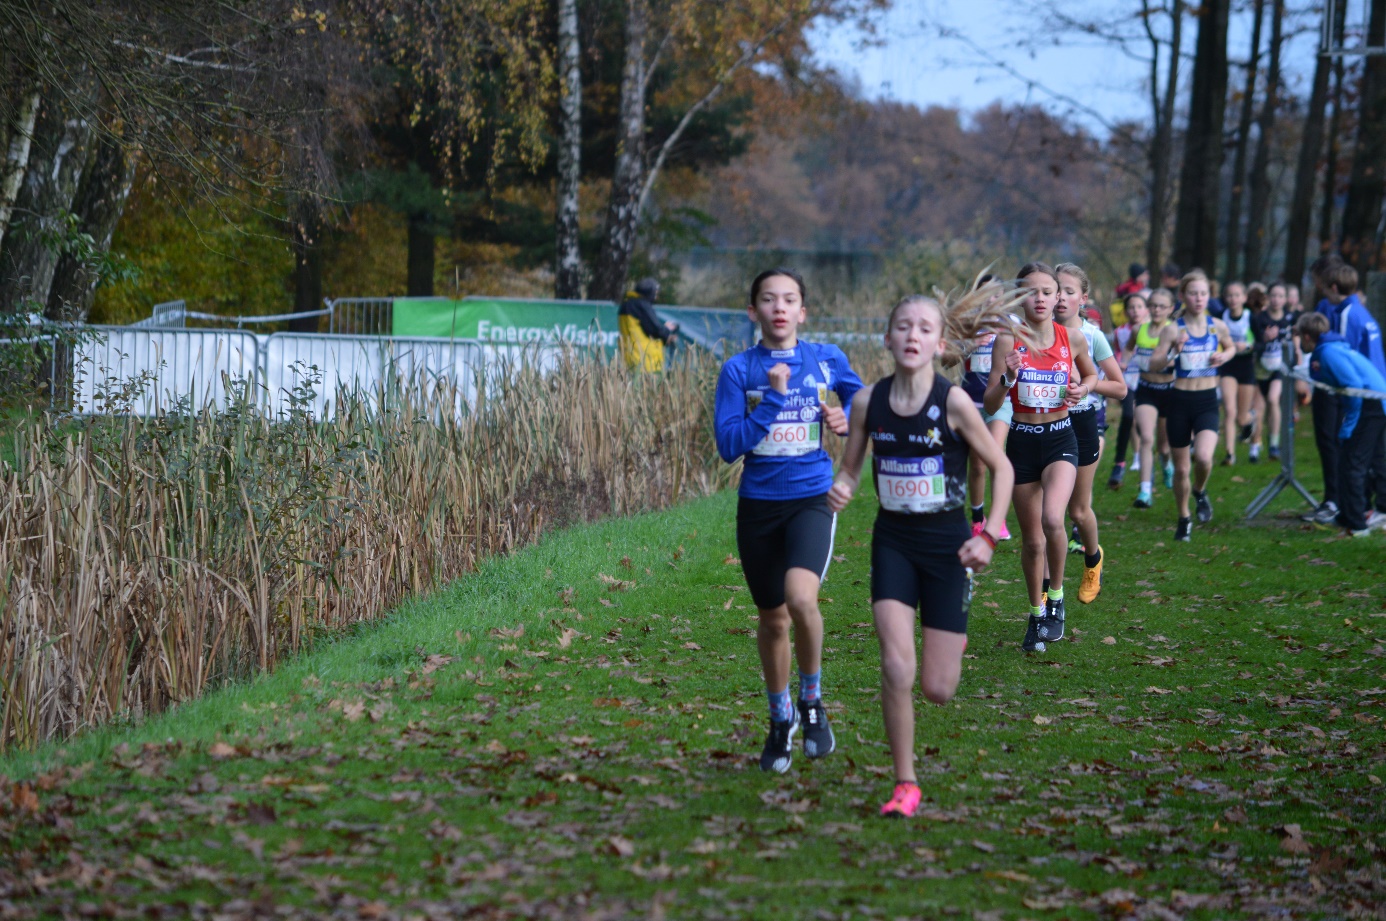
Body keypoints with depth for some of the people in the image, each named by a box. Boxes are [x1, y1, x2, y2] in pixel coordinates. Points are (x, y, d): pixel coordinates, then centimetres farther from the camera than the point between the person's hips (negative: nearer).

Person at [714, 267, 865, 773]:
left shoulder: (828, 359, 1)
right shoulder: (739, 369, -3)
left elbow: (860, 396, 21)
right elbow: (728, 445, -11)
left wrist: (848, 420, -1)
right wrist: (774, 397, -19)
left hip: (811, 499, -1)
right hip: (758, 504, 1)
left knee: (801, 598, -27)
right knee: (772, 619, 13)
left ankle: (812, 699, -2)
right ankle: (781, 717, 37)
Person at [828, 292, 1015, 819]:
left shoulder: (953, 402, -14)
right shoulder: (868, 401, -5)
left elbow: (1001, 467, -4)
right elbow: (851, 468, 8)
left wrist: (988, 535, -12)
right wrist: (841, 489, -15)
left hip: (946, 544, -2)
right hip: (893, 542, 2)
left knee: (937, 690, 1)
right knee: (896, 668, -15)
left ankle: (953, 640, 40)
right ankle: (905, 784, 0)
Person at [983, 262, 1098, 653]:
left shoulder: (1072, 340, -3)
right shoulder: (1008, 340, -7)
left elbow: (1091, 373, 19)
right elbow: (990, 405, -8)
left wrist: (1082, 388, -3)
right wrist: (1007, 379, -27)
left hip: (1061, 440, 0)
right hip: (1022, 441, 1)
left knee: (1052, 519, -25)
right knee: (1031, 539, 8)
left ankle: (1056, 596, -2)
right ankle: (1037, 614, 28)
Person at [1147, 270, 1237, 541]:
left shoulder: (1218, 327, 1)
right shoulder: (1173, 330, -5)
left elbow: (1231, 347, 22)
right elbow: (1153, 364, -10)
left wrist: (1224, 357, 0)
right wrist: (1174, 353, -27)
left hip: (1207, 400, 0)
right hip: (1180, 400, 0)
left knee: (1204, 457, -24)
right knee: (1181, 468, 9)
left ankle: (1200, 492, 10)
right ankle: (1184, 519, 31)